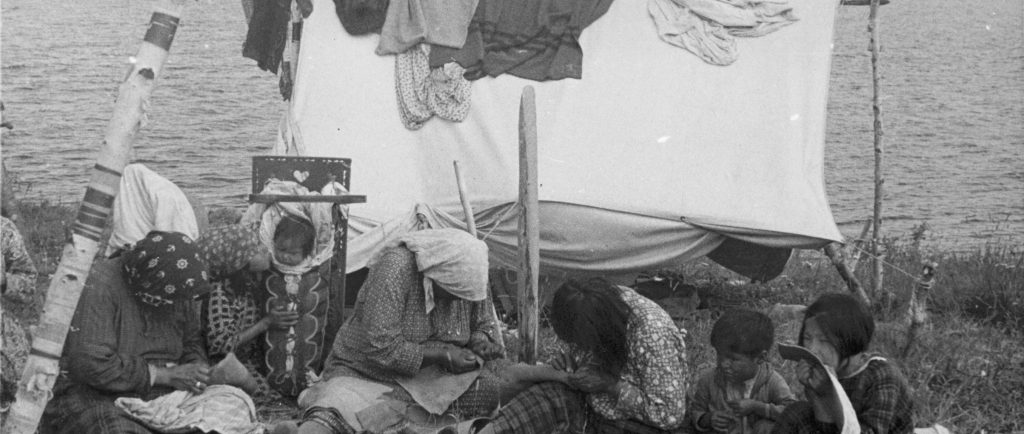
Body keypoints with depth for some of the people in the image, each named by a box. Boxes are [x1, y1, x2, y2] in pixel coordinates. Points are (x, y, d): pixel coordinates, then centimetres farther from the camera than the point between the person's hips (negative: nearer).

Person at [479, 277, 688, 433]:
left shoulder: (653, 336, -32)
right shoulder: (602, 303, -12)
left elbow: (670, 416, -26)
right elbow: (578, 356, 8)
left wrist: (610, 384, -28)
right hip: (592, 406, 6)